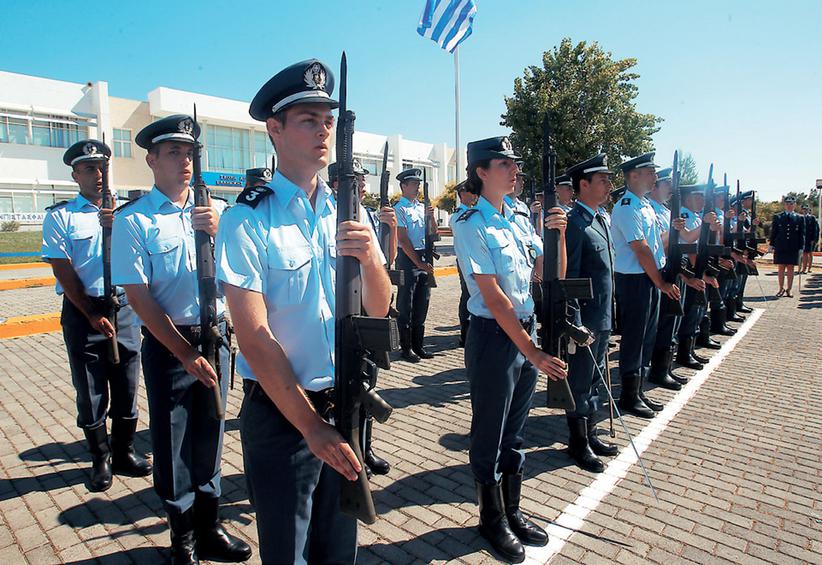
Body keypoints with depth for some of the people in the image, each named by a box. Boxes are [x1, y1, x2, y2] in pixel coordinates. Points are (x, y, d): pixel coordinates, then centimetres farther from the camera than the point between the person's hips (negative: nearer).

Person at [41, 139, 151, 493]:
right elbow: (63, 271, -5)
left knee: (127, 386, 10)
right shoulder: (59, 216, -1)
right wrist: (93, 316, -8)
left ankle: (123, 452, 27)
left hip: (123, 306, 2)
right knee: (91, 391, 8)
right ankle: (100, 460, 26)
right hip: (83, 311, -2)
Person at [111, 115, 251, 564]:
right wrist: (186, 354, -12)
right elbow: (139, 298, -10)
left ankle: (209, 528, 33)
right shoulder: (133, 220, -7)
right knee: (173, 443, 9)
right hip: (167, 344, -3)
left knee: (209, 438, 15)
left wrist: (217, 233, -18)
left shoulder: (216, 210, 4)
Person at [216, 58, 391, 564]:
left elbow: (378, 310, 2)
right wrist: (311, 425, -16)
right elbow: (255, 339, -17)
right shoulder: (248, 220, -13)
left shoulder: (349, 213, 3)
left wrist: (371, 260, -18)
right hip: (282, 413, -4)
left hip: (346, 407, 5)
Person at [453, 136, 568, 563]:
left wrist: (559, 234, -7)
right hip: (494, 336, -7)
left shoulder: (516, 220, 9)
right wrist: (532, 352, -19)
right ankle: (492, 519, 32)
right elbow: (493, 297, -19)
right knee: (490, 434, 10)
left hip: (527, 331, 7)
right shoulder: (471, 224, -12)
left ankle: (512, 512, 39)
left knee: (514, 431, 20)